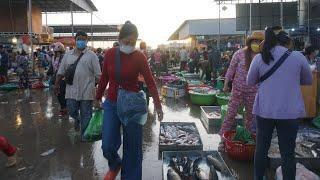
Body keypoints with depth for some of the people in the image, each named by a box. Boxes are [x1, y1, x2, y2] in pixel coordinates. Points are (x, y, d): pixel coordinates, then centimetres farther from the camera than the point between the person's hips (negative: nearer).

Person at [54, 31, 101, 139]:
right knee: (72, 112, 9)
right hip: (71, 90, 3)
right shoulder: (68, 55, 10)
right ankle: (77, 119, 43)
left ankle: (84, 134, 20)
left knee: (86, 114, 5)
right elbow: (61, 71, 14)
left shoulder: (92, 55, -1)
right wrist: (57, 84, 13)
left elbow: (98, 74, -4)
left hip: (87, 91, -3)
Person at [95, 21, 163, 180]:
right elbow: (104, 78, 9)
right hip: (111, 104, 3)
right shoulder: (109, 54, -2)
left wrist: (158, 105, -19)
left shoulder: (139, 57, -10)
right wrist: (98, 98, 17)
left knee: (132, 147, 5)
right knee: (107, 146, 0)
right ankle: (115, 165, 35)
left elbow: (150, 82, -12)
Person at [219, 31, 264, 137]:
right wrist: (226, 84, 2)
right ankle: (223, 135, 12)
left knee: (251, 115, 13)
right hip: (238, 88, -2)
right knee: (231, 113, 1)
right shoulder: (240, 54, -6)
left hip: (253, 91, 2)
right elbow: (231, 69, 0)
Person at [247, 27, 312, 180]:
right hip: (290, 111, -1)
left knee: (261, 148, 15)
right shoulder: (298, 57, -2)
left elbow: (250, 82, 7)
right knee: (288, 152, 9)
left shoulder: (259, 58, -2)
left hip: (264, 110, 1)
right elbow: (308, 81, 11)